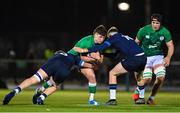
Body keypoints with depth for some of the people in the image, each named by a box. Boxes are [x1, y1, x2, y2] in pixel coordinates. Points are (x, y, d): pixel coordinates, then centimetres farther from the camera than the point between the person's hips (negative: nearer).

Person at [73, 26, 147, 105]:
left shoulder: (114, 37, 10)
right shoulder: (126, 37, 31)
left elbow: (102, 47, -3)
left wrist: (83, 50, -2)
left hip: (134, 58, -7)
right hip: (143, 57, 7)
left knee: (112, 73, 7)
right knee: (138, 75, 36)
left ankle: (112, 99, 2)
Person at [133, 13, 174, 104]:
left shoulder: (165, 32, -10)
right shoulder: (144, 30, -13)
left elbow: (170, 46, -2)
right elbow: (136, 43, 0)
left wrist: (168, 57, -18)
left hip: (158, 57, 2)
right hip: (145, 57, -2)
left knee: (161, 77, -17)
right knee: (147, 79, -18)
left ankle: (151, 98, 2)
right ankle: (138, 91, 15)